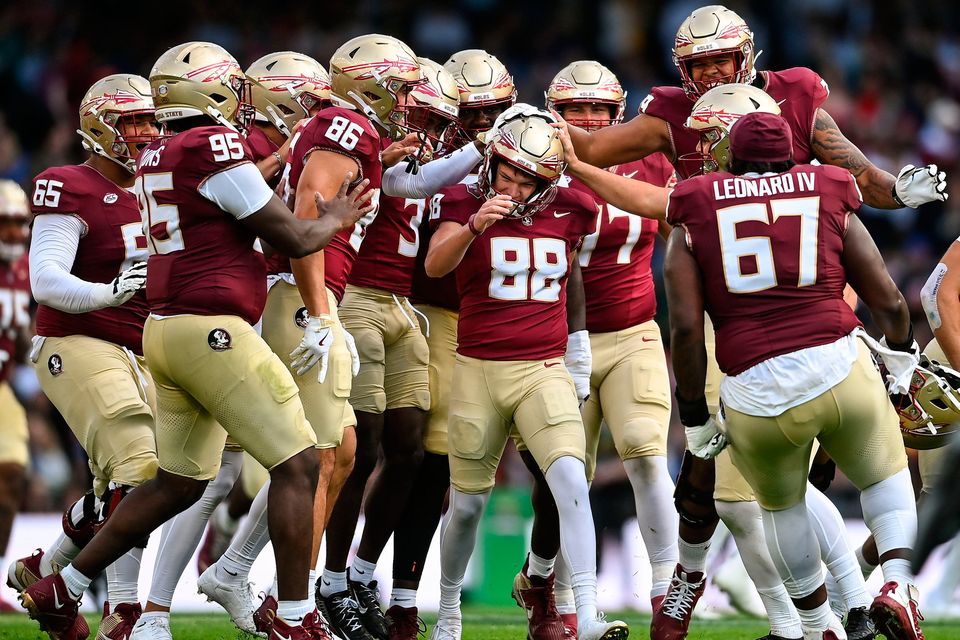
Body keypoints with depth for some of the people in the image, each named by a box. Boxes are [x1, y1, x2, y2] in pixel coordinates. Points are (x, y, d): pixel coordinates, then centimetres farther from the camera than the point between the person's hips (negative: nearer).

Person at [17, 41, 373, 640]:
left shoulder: (156, 159, 13)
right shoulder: (216, 148, -13)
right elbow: (293, 238, -7)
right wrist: (335, 218, 11)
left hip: (166, 331, 9)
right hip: (212, 328, -9)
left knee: (178, 483, 17)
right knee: (298, 466, -3)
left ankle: (62, 589, 20)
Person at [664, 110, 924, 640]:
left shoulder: (695, 221, 9)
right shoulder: (829, 202, 11)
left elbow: (685, 327, 0)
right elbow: (889, 302, 12)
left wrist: (694, 417, 9)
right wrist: (901, 355, 33)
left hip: (755, 392, 0)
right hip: (841, 371, 0)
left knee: (782, 505, 27)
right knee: (885, 477, 24)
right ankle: (896, 585, 0)